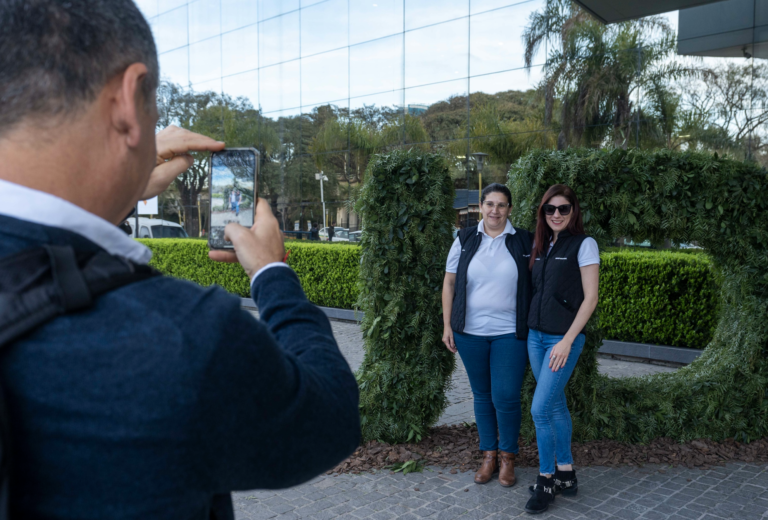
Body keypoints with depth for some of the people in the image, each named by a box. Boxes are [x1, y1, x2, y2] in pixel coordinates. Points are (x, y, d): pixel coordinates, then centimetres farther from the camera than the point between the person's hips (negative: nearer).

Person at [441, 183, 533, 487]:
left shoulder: (524, 241, 1)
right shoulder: (465, 240, 4)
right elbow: (449, 283, 7)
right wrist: (447, 325, 3)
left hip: (510, 334, -2)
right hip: (471, 332, 2)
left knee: (506, 397, -3)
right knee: (482, 395, 12)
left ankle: (508, 456, 19)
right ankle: (488, 454, 27)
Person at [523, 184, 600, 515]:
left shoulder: (584, 245, -8)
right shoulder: (541, 245, 10)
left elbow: (590, 298, -11)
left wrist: (567, 340, -14)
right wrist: (530, 330, 8)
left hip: (564, 338, -6)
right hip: (536, 336, 6)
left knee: (540, 409, -8)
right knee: (556, 404, 13)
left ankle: (546, 480, 10)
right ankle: (566, 475, 24)